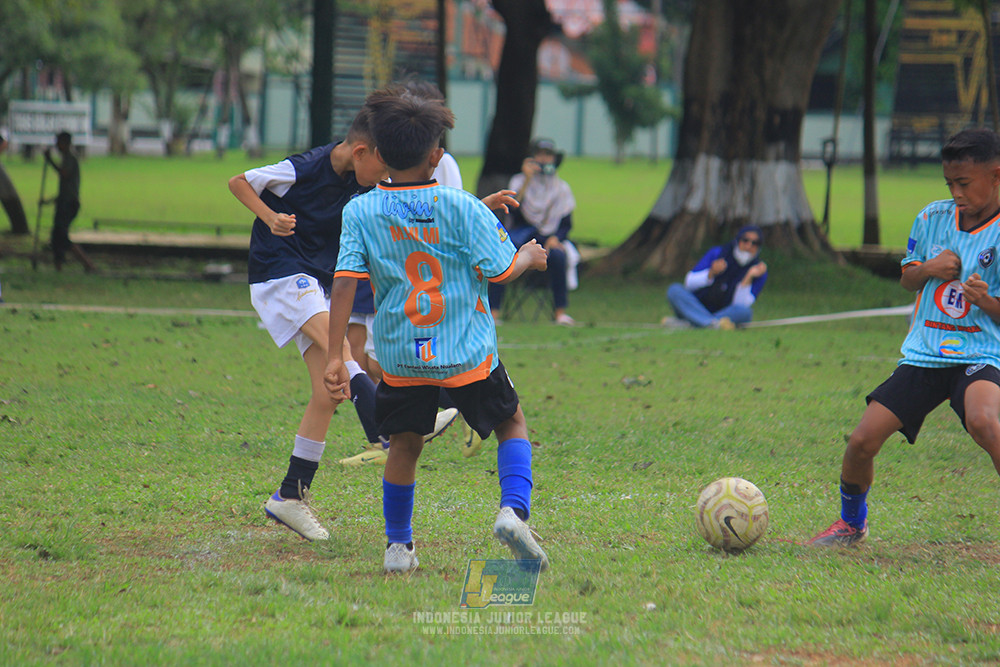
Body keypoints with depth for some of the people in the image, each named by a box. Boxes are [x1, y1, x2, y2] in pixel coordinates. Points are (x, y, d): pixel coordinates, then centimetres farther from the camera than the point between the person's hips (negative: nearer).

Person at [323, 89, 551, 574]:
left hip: (400, 355, 2)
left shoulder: (361, 212, -5)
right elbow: (500, 270, -7)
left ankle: (398, 546, 19)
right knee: (511, 423, 17)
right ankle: (513, 510, -5)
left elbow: (345, 282, -11)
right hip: (467, 353, -2)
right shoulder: (460, 207, -10)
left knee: (404, 444, 19)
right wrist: (530, 256, 16)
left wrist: (334, 357, -12)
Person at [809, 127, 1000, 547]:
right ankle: (851, 524, 24)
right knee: (862, 441, -4)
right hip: (924, 353, 5)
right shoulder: (933, 218, 7)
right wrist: (928, 269, -4)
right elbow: (906, 279, 19)